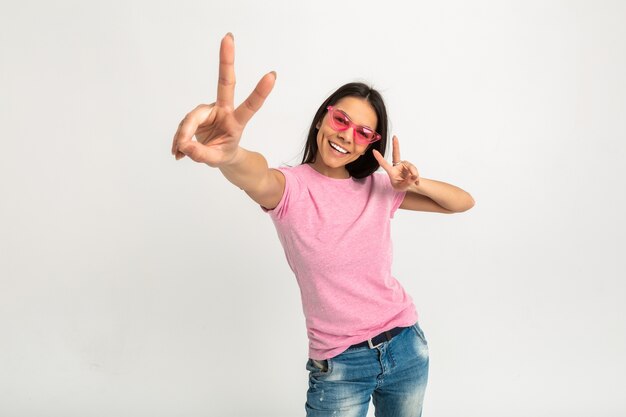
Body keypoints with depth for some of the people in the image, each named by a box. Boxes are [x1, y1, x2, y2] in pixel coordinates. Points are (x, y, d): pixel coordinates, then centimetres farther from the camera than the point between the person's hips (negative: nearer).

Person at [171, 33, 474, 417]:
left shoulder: (378, 187, 1)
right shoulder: (292, 187, -11)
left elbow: (464, 202, 6)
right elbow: (258, 178, -36)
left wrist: (416, 183, -15)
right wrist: (229, 154, -61)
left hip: (406, 348, 4)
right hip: (339, 365, -4)